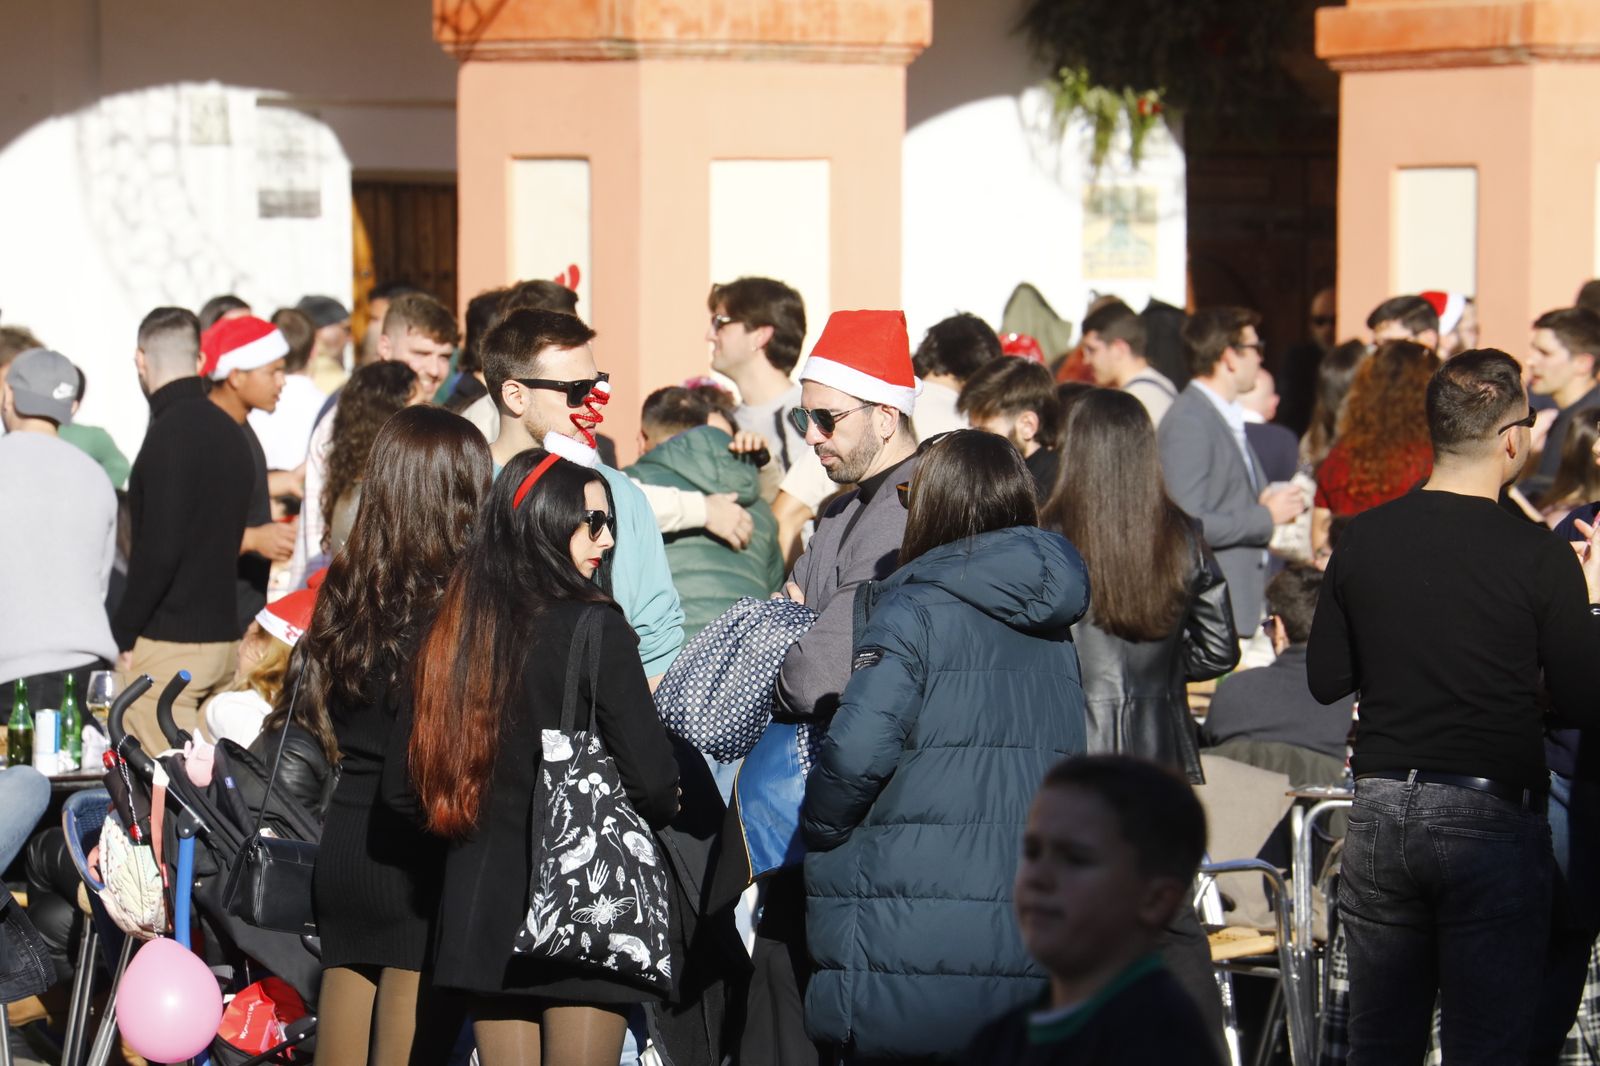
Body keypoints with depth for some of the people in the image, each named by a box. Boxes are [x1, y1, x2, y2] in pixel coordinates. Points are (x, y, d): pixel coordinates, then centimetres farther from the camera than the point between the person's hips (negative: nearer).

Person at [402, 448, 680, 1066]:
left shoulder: (452, 631, 5)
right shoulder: (594, 627, -12)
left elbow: (406, 776, 13)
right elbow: (651, 781, -13)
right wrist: (662, 806, 10)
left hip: (482, 908, 6)